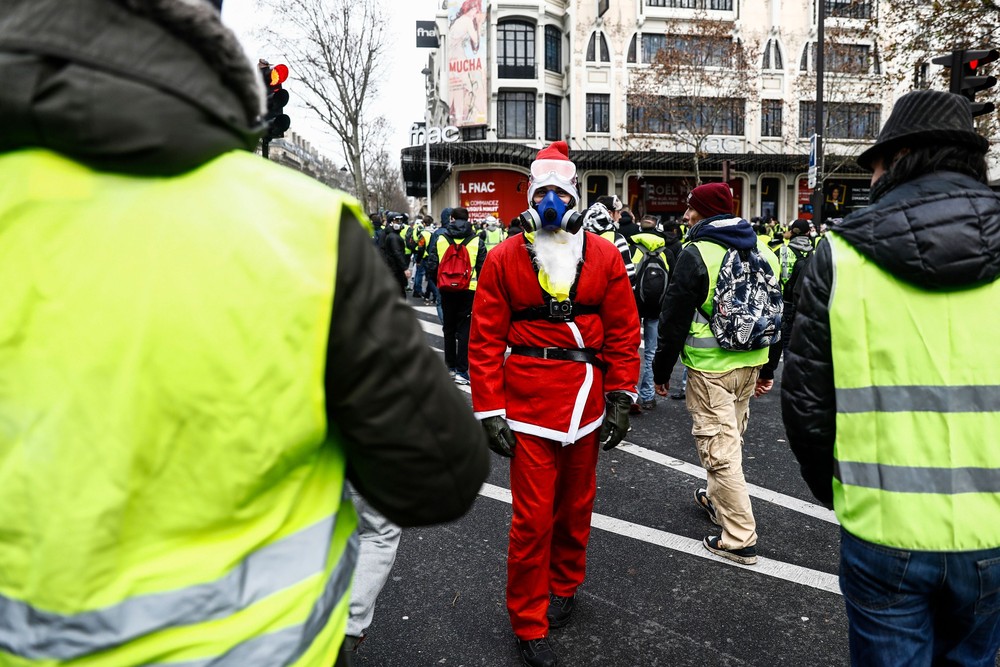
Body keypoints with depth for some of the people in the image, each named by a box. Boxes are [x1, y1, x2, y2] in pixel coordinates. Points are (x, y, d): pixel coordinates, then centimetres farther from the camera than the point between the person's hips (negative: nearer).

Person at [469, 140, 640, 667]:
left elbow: (624, 332, 4)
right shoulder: (504, 259, -2)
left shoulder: (604, 257, 3)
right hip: (529, 403, -2)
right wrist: (489, 411, -8)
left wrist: (621, 397, -1)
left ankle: (564, 585, 43)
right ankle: (528, 623, 22)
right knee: (532, 518, 2)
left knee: (575, 506, 18)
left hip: (587, 401, 3)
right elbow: (485, 341, -4)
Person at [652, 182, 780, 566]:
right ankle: (717, 500, 42)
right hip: (750, 363, 8)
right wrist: (768, 368, 22)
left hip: (710, 368, -8)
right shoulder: (763, 252, 9)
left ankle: (740, 540, 5)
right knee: (731, 438, 23)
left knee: (719, 447, 0)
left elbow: (675, 319, -13)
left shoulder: (697, 254, -14)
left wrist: (661, 369, -4)